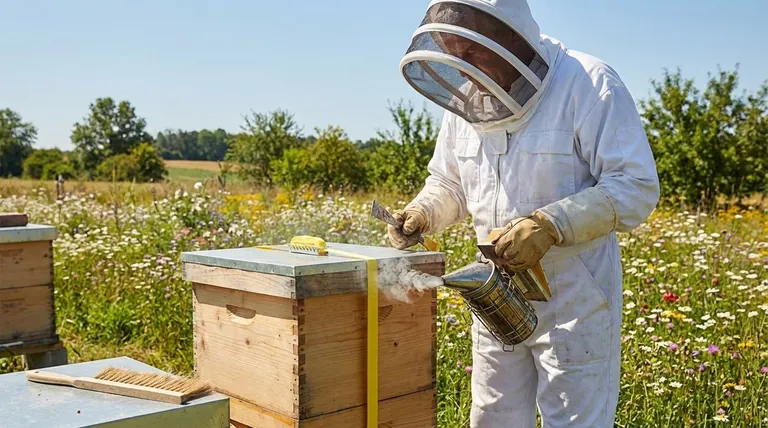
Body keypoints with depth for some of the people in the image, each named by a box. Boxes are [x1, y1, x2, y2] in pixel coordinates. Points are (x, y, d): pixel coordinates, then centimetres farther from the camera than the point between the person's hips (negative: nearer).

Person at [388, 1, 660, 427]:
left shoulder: (588, 85, -16)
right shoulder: (466, 99, 3)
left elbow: (637, 186, -19)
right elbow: (447, 183, 16)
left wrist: (550, 225, -30)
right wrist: (422, 212, -6)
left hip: (573, 299, -6)